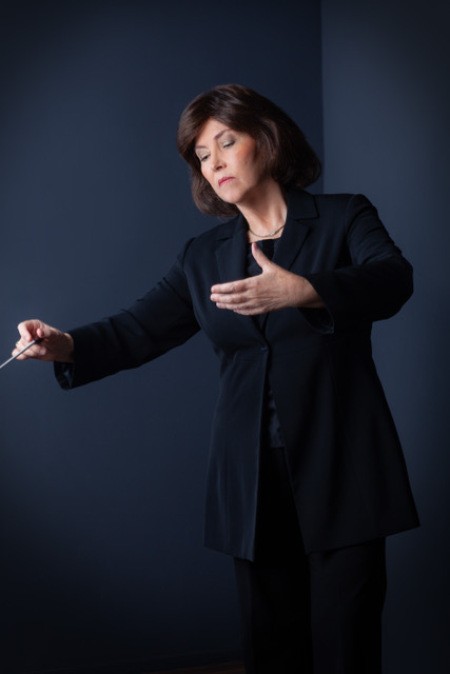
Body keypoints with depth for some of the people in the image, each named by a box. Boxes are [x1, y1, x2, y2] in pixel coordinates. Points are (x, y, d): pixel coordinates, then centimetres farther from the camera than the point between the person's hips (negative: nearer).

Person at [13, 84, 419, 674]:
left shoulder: (344, 218, 4)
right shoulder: (204, 258, 15)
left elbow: (393, 280, -15)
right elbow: (139, 329, 6)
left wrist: (302, 291, -33)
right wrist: (66, 346, -13)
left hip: (341, 470, -3)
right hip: (254, 482, 3)